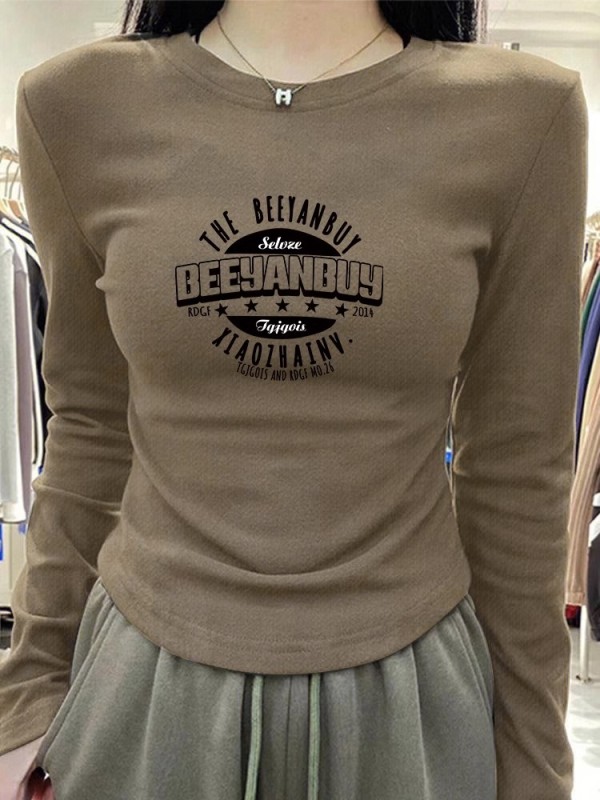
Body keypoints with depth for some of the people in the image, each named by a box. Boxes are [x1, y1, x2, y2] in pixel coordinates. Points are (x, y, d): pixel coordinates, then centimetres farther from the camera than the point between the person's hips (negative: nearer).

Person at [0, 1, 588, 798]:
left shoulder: (526, 114, -9)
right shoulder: (77, 105, -5)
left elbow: (518, 469, -5)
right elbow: (92, 427, 1)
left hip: (410, 684, 1)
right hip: (146, 675, 1)